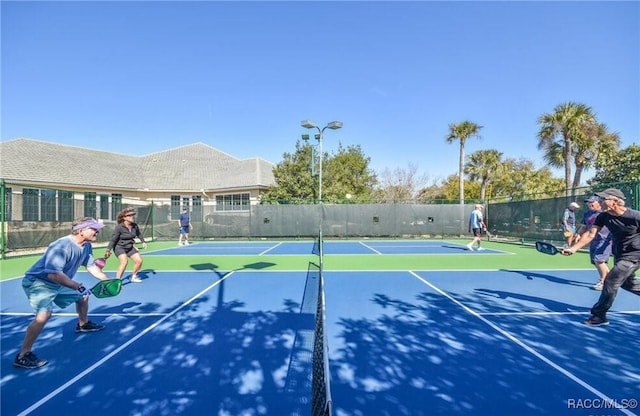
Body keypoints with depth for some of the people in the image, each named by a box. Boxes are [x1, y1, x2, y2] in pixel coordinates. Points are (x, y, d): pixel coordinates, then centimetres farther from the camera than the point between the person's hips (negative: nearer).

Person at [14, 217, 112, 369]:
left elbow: (91, 266, 10)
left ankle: (83, 324, 45)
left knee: (83, 296, 19)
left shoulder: (87, 246, -5)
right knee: (45, 313, -27)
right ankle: (23, 356, -14)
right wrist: (77, 286, -39)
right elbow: (53, 274, -39)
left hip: (59, 283, 9)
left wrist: (108, 281, 7)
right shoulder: (62, 246, -32)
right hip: (38, 282, -9)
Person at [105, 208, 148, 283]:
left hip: (130, 247, 6)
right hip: (119, 247, -6)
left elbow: (139, 234, 14)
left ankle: (133, 277, 25)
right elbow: (113, 239, -21)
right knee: (124, 261, -29)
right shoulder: (119, 227, -23)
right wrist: (108, 250, -25)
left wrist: (143, 241, 21)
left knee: (139, 260, 1)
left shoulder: (135, 226, -6)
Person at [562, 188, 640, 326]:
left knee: (610, 281, -12)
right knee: (627, 283, 22)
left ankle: (599, 316, -1)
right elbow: (591, 234, -9)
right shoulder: (604, 216, -7)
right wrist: (573, 248, -18)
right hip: (619, 254, 7)